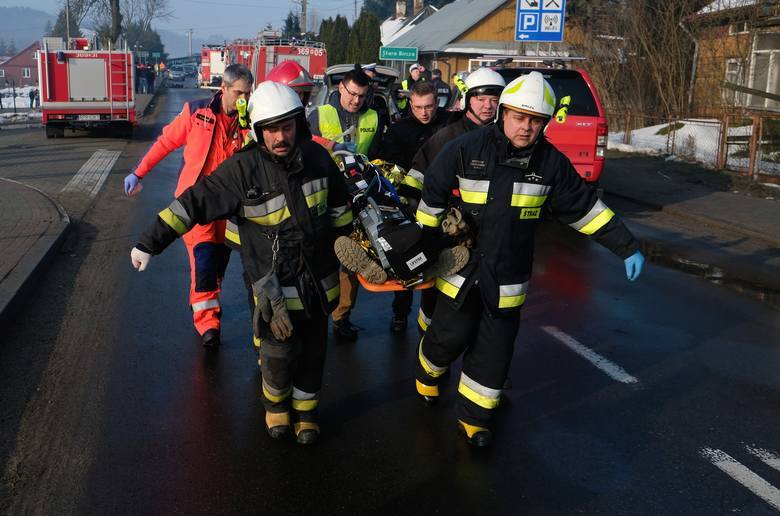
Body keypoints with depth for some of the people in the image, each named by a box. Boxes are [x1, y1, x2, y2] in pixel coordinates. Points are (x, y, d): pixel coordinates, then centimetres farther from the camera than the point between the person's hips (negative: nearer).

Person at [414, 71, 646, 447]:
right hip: (460, 267, -2)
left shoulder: (552, 163, -5)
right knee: (450, 337, 7)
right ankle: (428, 372, 41)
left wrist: (627, 247, 1)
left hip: (508, 278, 2)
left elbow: (585, 208, 2)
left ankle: (473, 416, 24)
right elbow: (432, 198, -2)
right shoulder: (465, 150, -12)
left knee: (495, 350, 7)